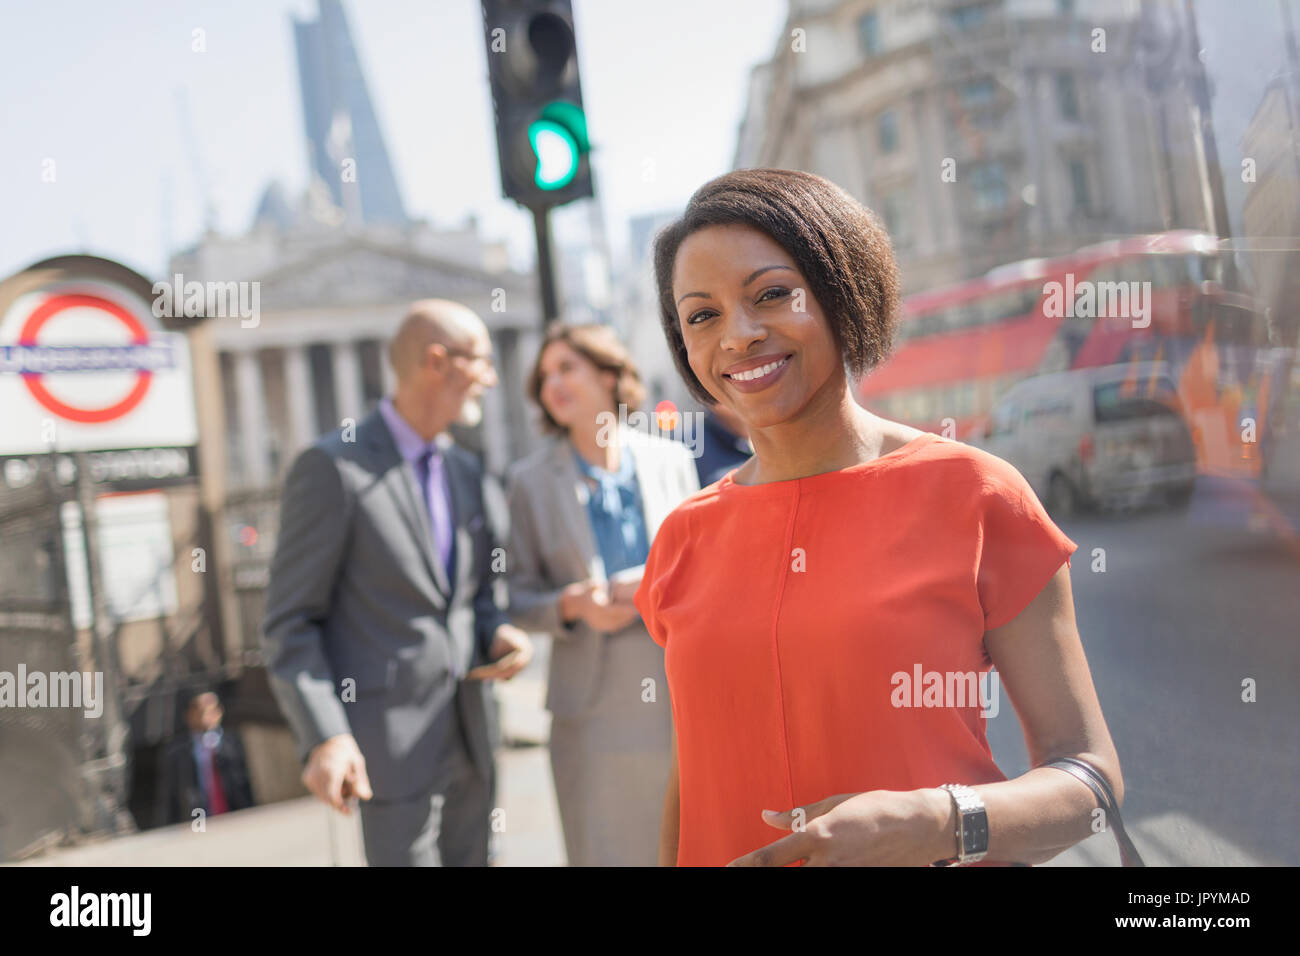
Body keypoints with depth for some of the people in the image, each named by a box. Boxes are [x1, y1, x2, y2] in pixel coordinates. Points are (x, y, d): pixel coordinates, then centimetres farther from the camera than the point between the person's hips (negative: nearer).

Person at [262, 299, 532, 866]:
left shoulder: (465, 470, 12)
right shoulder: (333, 468, -10)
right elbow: (290, 624, -11)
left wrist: (499, 632, -1)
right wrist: (324, 736, -20)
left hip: (469, 738, 7)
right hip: (389, 748, -7)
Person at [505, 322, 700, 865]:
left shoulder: (670, 459, 7)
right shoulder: (532, 479, 5)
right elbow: (519, 598, 5)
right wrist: (570, 605, -15)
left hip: (680, 693, 1)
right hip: (594, 707, -1)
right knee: (604, 847, 2)